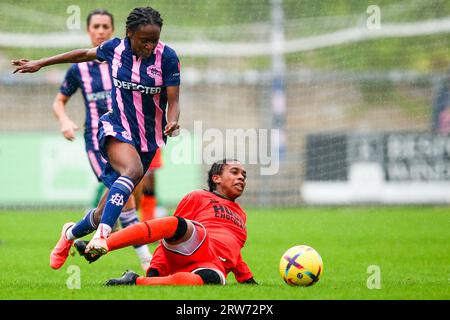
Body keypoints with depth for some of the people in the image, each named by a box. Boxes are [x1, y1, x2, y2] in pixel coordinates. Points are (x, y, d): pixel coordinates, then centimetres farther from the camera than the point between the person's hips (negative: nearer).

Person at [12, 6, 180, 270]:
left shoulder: (167, 57, -11)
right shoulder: (115, 48, -5)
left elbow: (173, 101, -9)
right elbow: (85, 54, 14)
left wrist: (172, 122, -32)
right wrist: (40, 63, 21)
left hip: (149, 139, 1)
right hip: (117, 129, -1)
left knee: (107, 209, 4)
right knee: (133, 169, -36)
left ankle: (72, 232, 35)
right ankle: (102, 234, -44)